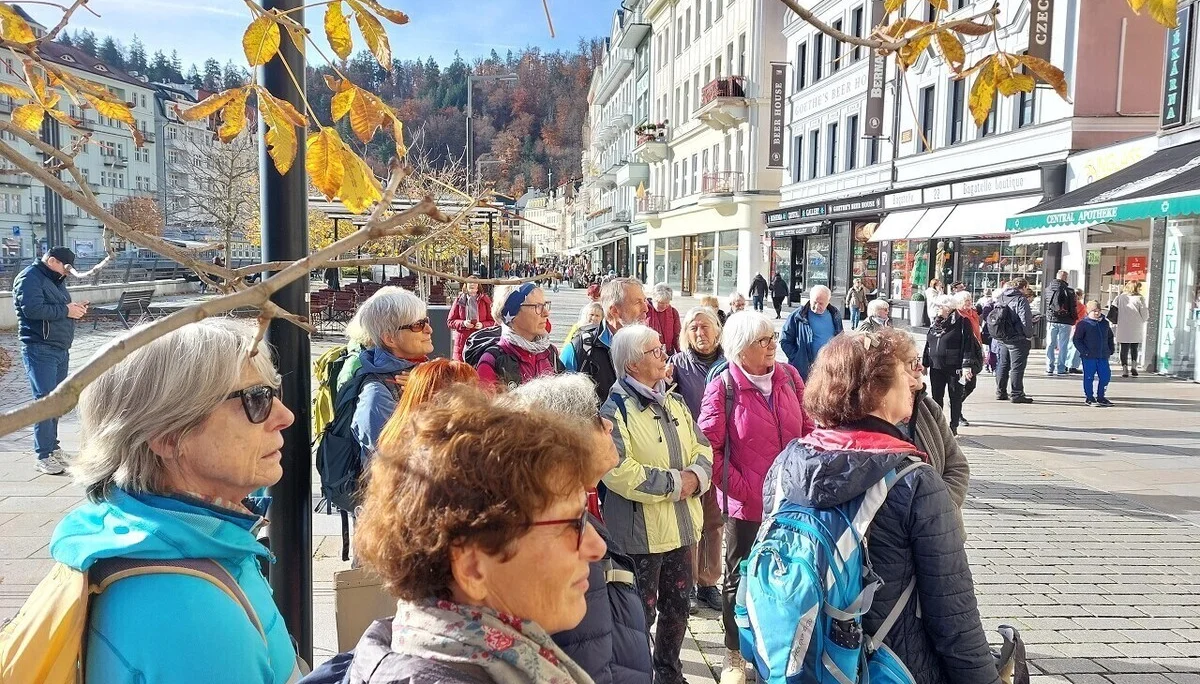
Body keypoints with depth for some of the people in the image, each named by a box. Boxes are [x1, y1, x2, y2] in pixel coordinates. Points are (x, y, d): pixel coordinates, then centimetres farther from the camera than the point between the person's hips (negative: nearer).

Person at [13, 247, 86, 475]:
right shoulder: (29, 278, -9)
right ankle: (44, 456, -7)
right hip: (39, 349, -9)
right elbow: (33, 309, -23)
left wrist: (75, 308, 5)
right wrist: (65, 310, -15)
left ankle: (52, 446, 22)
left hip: (61, 349, 9)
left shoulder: (55, 280, 20)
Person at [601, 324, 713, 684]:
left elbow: (702, 448, 11)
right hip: (641, 530, -7)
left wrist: (696, 476, -11)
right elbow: (618, 471, -24)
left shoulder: (675, 402, 10)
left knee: (677, 606, 20)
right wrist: (673, 482, -19)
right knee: (641, 613, 6)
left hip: (681, 525, 7)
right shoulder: (615, 409, -15)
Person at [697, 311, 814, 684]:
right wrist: (742, 490, -13)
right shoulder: (723, 387, -12)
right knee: (741, 576, 12)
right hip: (746, 503, -4)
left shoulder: (788, 376, 1)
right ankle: (734, 654, 30)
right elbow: (709, 448, -12)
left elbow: (807, 429, 7)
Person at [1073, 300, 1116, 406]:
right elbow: (1076, 339, -7)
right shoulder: (1083, 324, -6)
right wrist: (1084, 351, -15)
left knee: (1105, 376, 6)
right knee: (1089, 377, 1)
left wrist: (1111, 349, 12)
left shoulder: (1105, 323, 12)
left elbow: (1110, 337, 23)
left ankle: (1100, 397, 20)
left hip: (1103, 356, 5)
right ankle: (1089, 397, 12)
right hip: (1089, 357, -5)